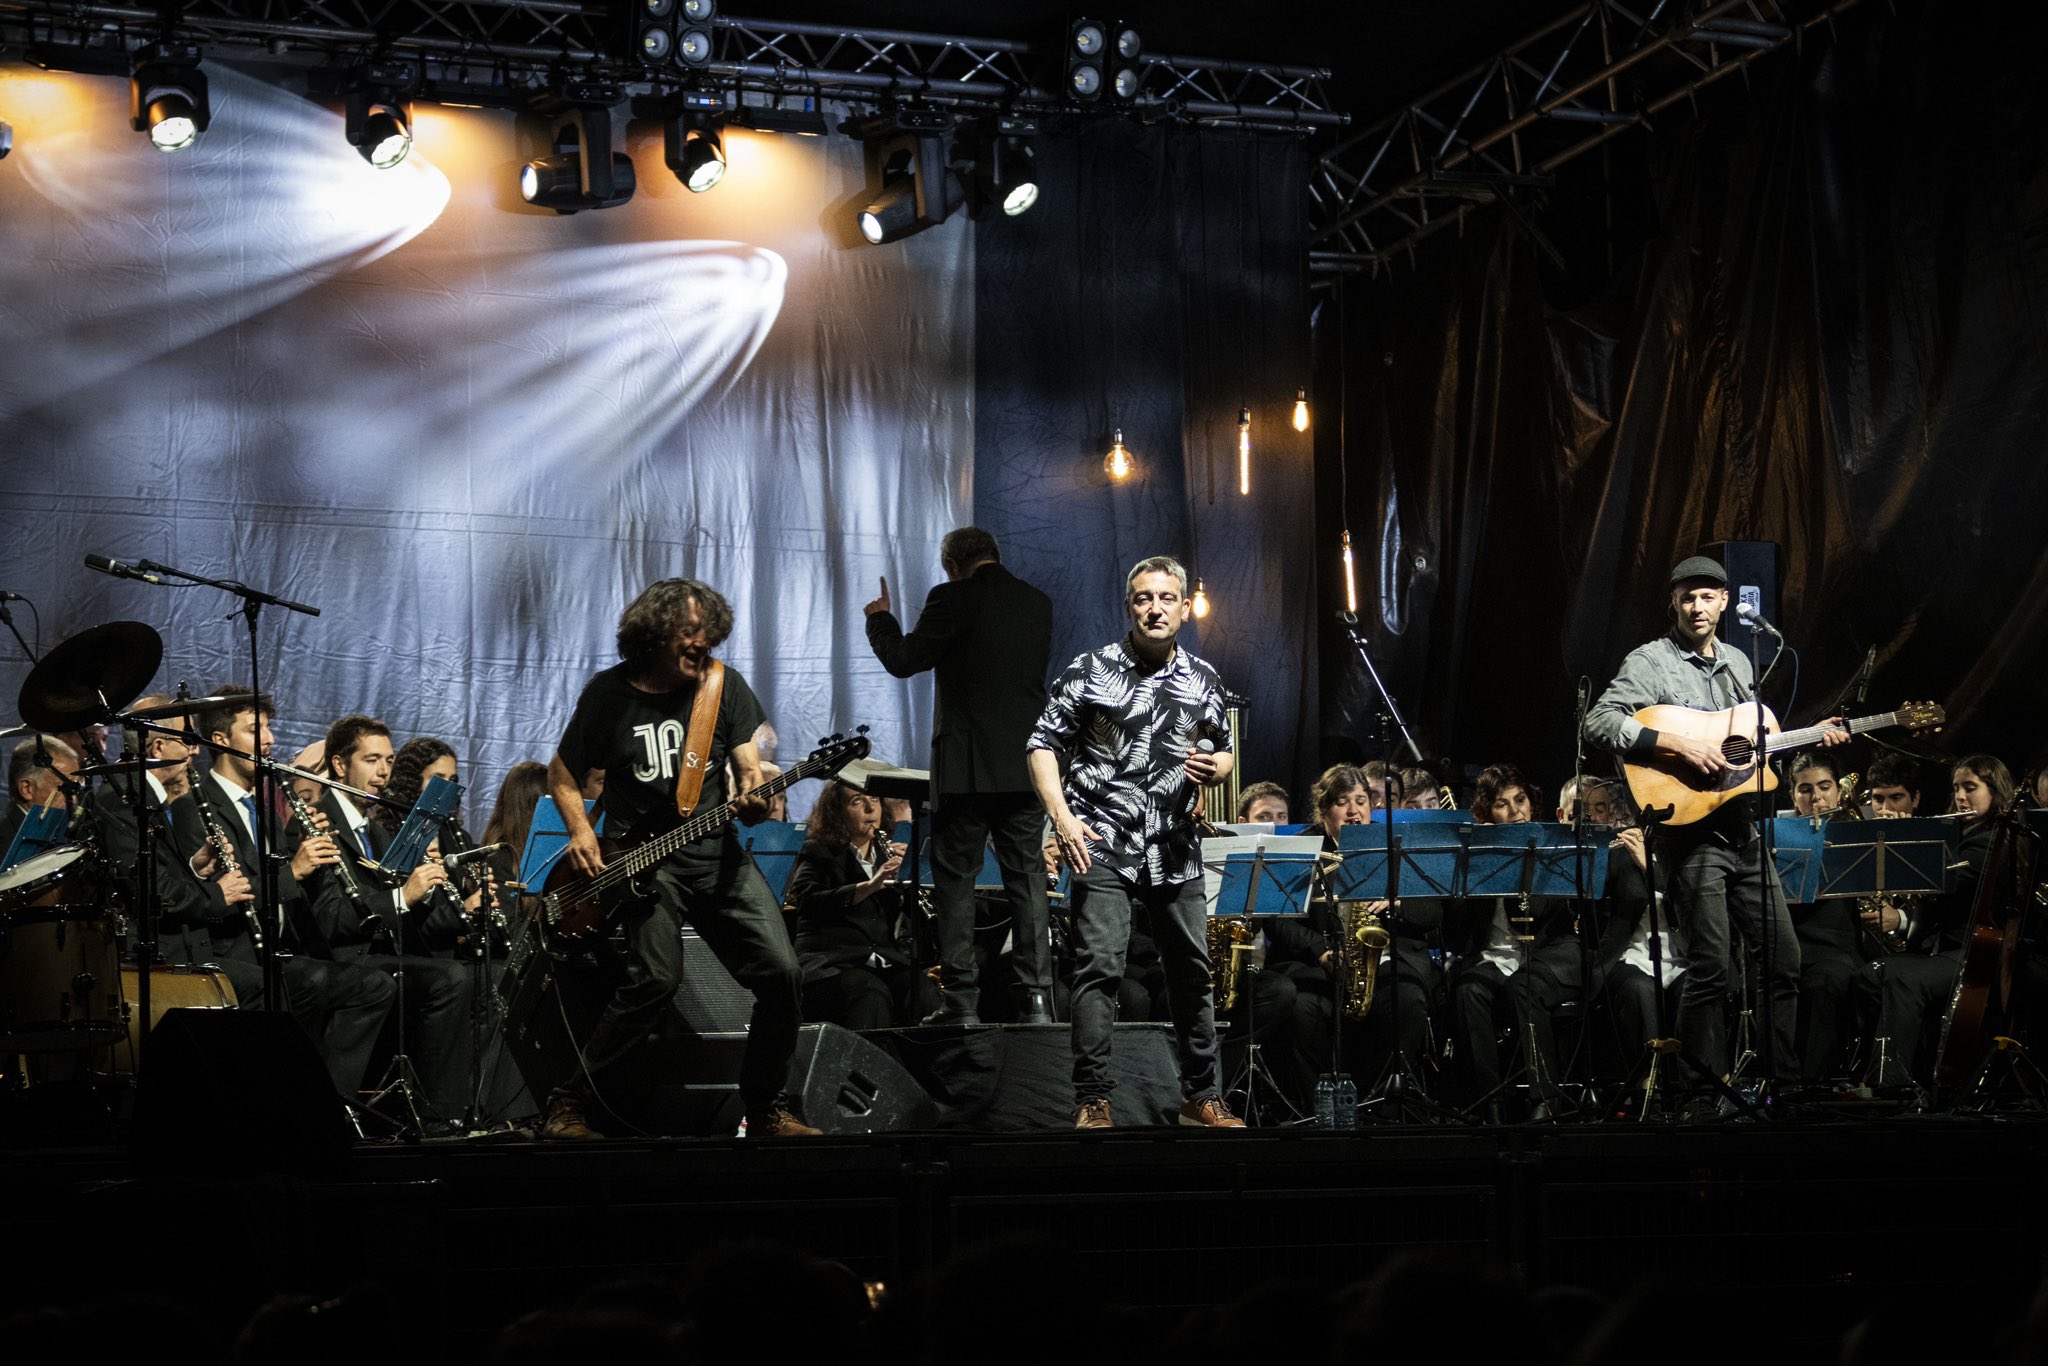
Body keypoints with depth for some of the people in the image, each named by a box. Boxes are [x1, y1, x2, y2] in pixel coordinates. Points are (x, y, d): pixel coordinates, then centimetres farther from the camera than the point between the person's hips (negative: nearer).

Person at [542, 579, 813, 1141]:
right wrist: (580, 832, -8)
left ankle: (766, 1110, 10)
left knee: (780, 972, -8)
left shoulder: (724, 684, 3)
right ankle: (569, 1104, -10)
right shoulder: (609, 693, -2)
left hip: (715, 850, 3)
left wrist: (753, 798, -17)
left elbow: (749, 768, 6)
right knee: (656, 978, -23)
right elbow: (562, 773, 9)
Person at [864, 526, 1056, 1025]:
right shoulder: (1038, 603, 10)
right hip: (1027, 764, 5)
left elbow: (902, 660, -5)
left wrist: (881, 618, 14)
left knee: (955, 878, 2)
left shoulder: (953, 600, -8)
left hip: (967, 766, -5)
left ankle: (960, 998, -2)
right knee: (1027, 877, 7)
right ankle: (1036, 997, 3)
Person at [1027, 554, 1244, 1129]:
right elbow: (1044, 745, -2)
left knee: (1192, 970, 10)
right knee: (1100, 967, -12)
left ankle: (1200, 1094, 24)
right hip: (1103, 845, -4)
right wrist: (1062, 816, -15)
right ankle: (1093, 1101, -6)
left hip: (1176, 850, 4)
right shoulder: (1091, 671, -2)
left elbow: (1223, 751, 21)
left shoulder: (1203, 681, 10)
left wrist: (1215, 768, -3)